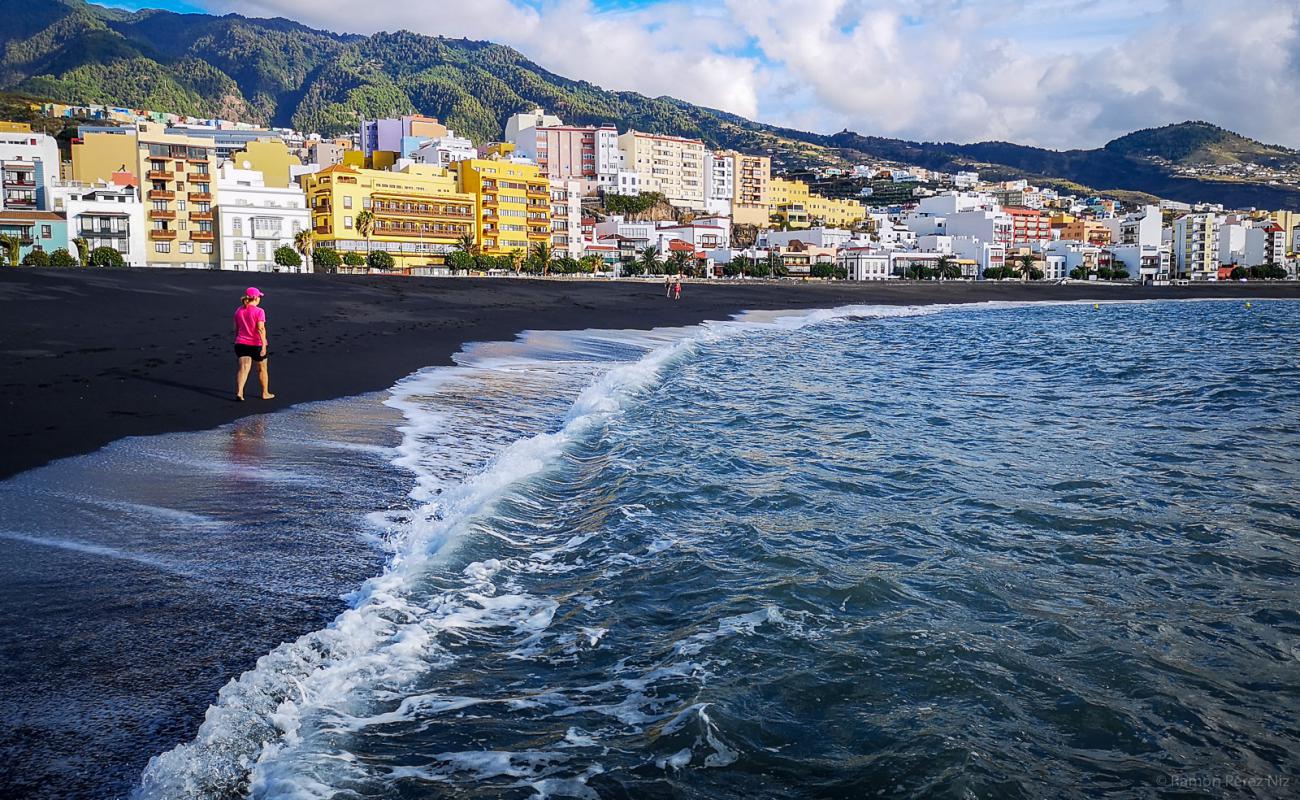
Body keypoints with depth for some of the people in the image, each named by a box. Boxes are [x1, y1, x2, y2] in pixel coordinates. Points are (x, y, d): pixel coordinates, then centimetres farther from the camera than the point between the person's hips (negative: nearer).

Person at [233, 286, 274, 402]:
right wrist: (264, 345, -21)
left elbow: (236, 329, 14)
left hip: (241, 343, 4)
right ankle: (265, 393, 26)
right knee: (262, 369, 14)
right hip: (256, 344, -4)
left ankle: (239, 392, -22)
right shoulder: (259, 311, -12)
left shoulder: (238, 311, 7)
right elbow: (261, 329, -20)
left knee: (243, 368, -3)